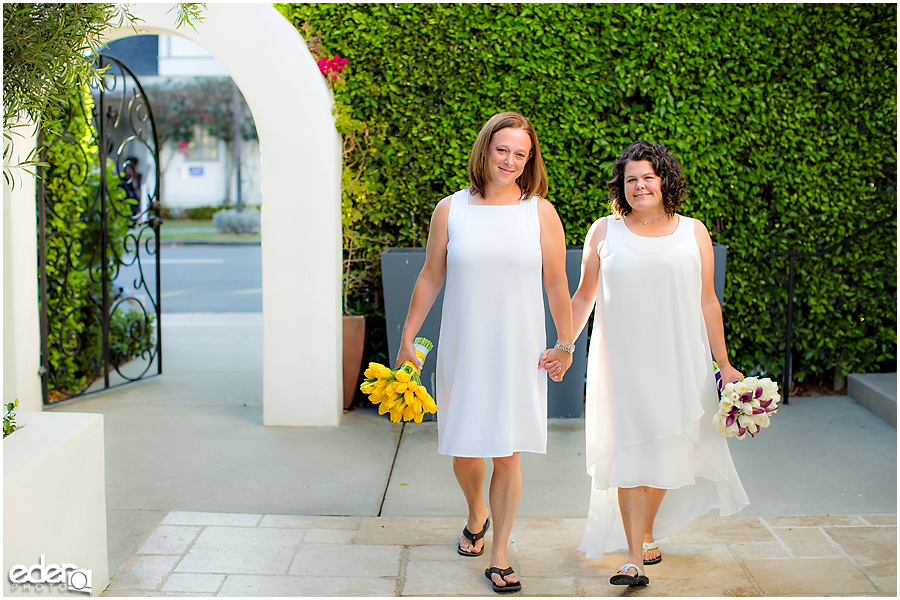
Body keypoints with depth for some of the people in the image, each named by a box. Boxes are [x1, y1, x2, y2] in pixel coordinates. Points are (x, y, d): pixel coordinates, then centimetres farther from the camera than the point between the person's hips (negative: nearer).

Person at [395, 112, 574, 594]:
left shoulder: (540, 212, 0)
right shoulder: (450, 210, 2)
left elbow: (556, 285, 4)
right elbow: (430, 279, 7)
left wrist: (565, 345, 2)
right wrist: (407, 338, 8)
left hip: (518, 353, -1)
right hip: (463, 351, 1)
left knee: (506, 454, 1)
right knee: (464, 451, 8)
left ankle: (499, 554, 17)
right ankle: (477, 514, 41)